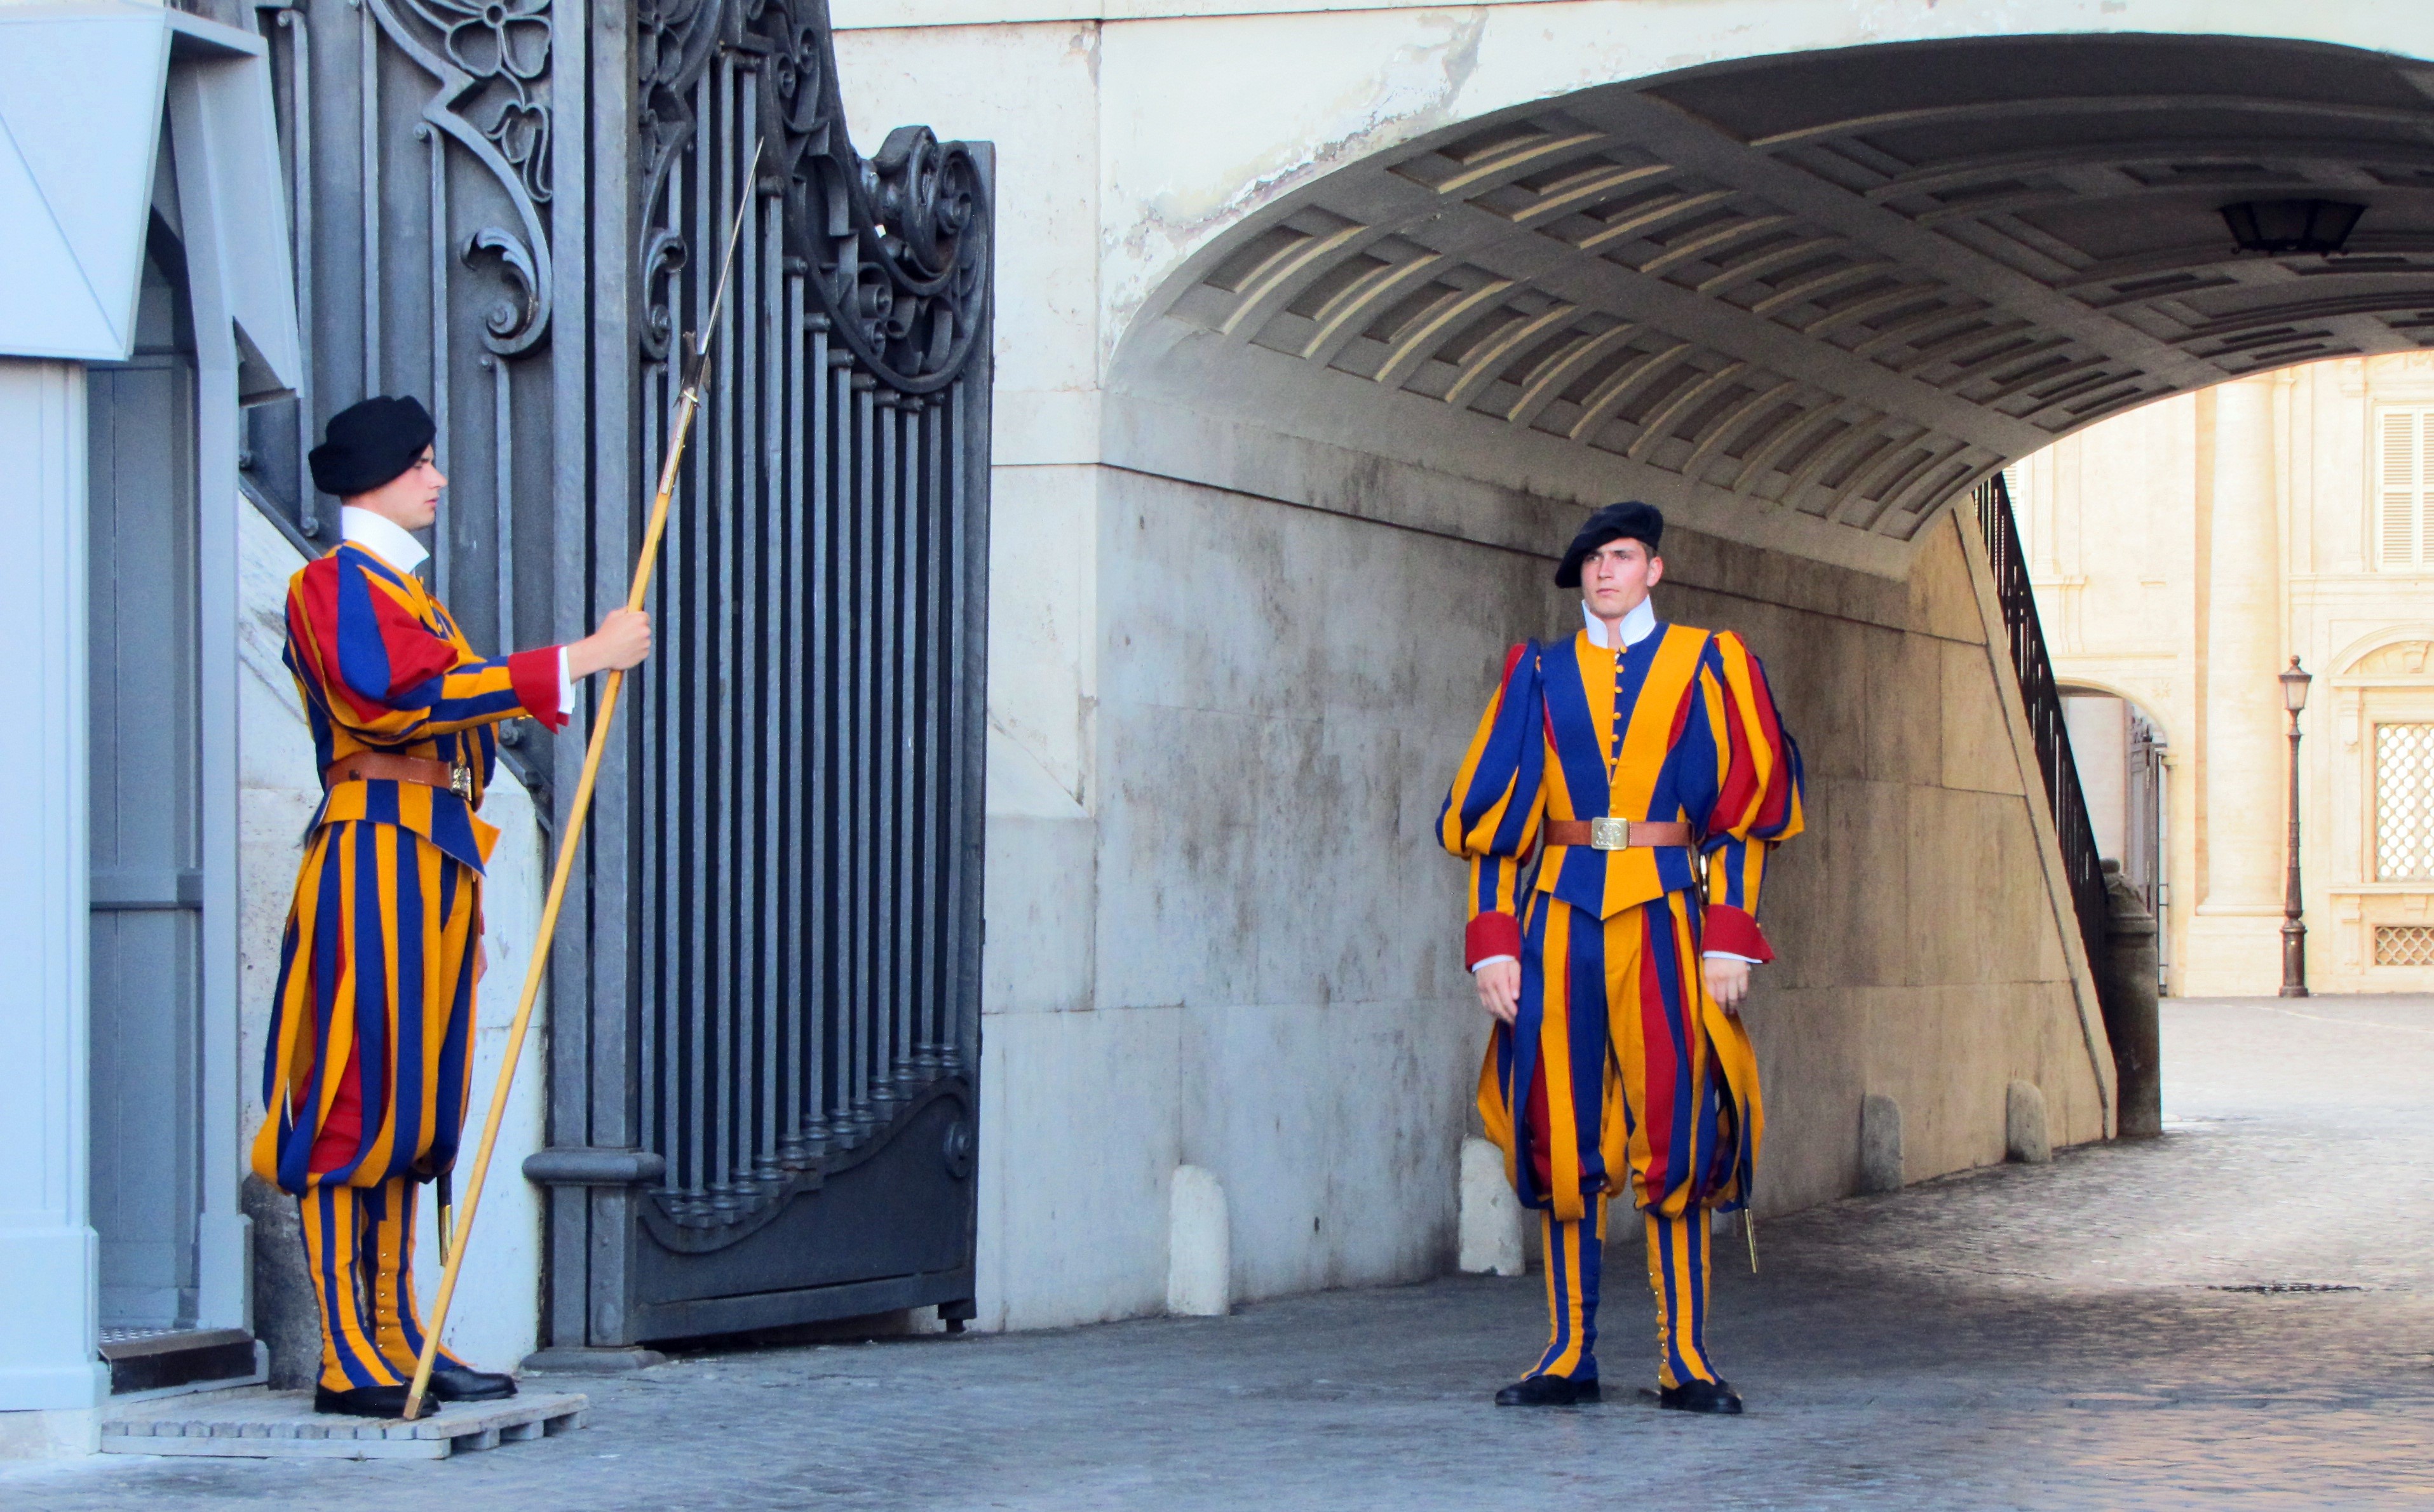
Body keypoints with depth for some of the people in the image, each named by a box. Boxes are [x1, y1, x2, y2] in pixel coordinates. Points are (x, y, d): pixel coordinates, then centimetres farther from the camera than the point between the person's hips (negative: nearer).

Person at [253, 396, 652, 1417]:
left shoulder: (404, 591, 24)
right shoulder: (337, 584, -7)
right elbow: (407, 698, -22)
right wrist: (576, 660, -22)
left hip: (436, 858, 10)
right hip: (374, 854, -10)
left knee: (416, 1103, 10)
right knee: (357, 1097, -10)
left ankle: (396, 1336, 13)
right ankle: (348, 1357, -11)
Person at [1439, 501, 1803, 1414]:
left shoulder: (1706, 664, 7)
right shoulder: (1542, 674, 11)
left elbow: (1746, 809, 4)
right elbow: (1491, 816, 9)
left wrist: (1730, 939, -5)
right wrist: (1494, 942, 0)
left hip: (1664, 916, -2)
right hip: (1563, 917, 2)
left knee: (1676, 1130, -6)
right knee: (1562, 1136, 0)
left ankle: (1686, 1362, -3)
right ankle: (1570, 1356, 6)